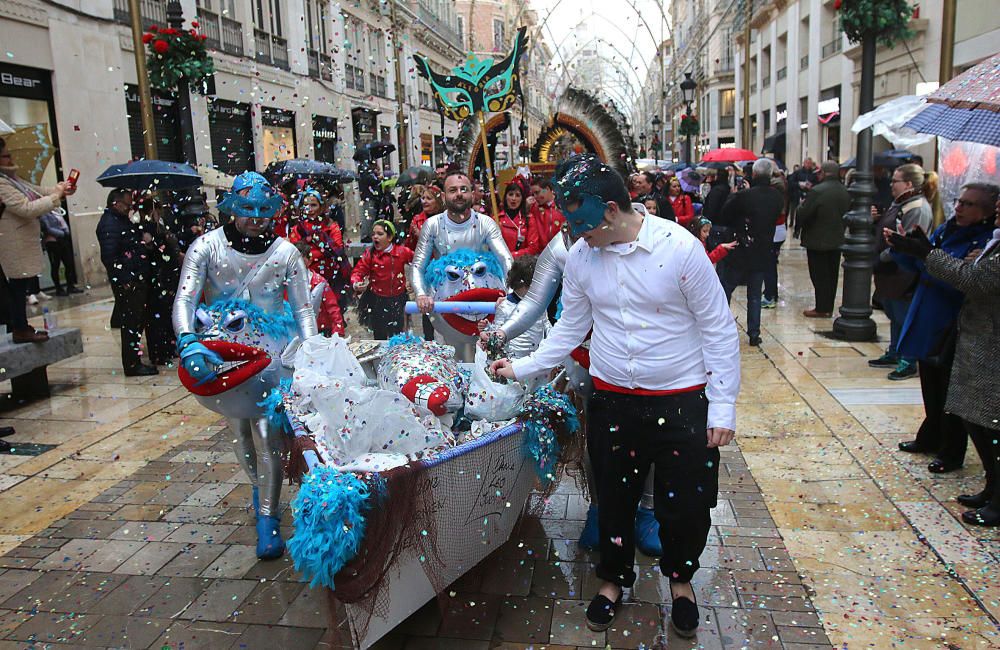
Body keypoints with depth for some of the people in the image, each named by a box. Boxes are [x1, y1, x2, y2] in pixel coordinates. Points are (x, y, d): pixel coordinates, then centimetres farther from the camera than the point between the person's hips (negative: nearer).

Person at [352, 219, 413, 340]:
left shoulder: (402, 251, -6)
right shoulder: (370, 254, -8)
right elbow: (358, 271, -11)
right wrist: (356, 284, -31)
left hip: (397, 299, 1)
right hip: (377, 301, 0)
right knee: (379, 336, 12)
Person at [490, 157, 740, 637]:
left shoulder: (680, 247, -15)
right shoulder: (580, 256, -3)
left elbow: (719, 329, -9)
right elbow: (571, 328, 9)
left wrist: (723, 405, -10)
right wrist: (522, 367, 6)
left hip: (682, 400, -3)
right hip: (612, 399, 3)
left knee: (686, 503, 10)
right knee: (614, 498, 15)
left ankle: (680, 579, 41)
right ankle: (614, 578, 41)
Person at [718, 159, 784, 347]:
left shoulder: (744, 196, -18)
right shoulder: (778, 198, -3)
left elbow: (724, 218, -7)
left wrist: (733, 195, 7)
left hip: (741, 253, -4)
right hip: (762, 253, 4)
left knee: (725, 290, 9)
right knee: (755, 295, 12)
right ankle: (754, 334, 13)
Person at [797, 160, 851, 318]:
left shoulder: (817, 191, -18)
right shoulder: (845, 192, 4)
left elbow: (803, 214, -16)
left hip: (817, 241, -6)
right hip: (837, 240, 7)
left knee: (819, 276, 1)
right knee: (832, 275, 12)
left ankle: (822, 308, 5)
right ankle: (828, 307, 19)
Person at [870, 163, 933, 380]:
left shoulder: (918, 209, -19)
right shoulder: (899, 203, 13)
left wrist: (882, 258, -21)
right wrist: (877, 219, 3)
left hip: (903, 274, -10)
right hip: (890, 272, 10)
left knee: (905, 318, -1)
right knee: (894, 315, 20)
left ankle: (909, 362, 8)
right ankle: (894, 354, 33)